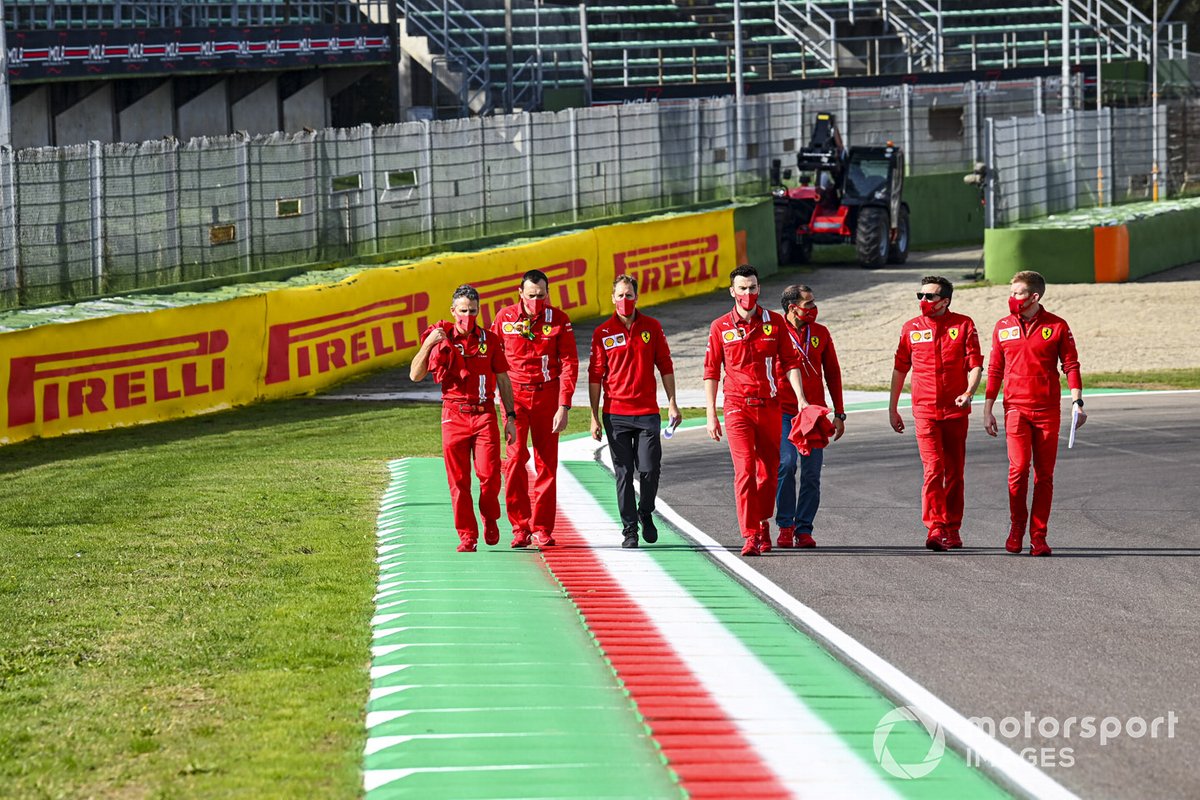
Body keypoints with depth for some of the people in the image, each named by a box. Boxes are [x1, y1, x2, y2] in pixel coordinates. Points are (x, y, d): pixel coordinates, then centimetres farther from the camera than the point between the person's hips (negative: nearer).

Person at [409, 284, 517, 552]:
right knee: (458, 479, -1)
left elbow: (503, 380, 12)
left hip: (484, 414, 0)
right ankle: (467, 536, 7)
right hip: (454, 416, 0)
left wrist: (510, 417, 6)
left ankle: (489, 518, 16)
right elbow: (415, 375, -5)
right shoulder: (441, 340, 3)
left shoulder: (489, 340, 7)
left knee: (489, 474, -11)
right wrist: (428, 345, -19)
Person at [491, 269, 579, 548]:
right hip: (514, 396, 0)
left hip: (547, 395, 0)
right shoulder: (505, 318, 0)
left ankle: (542, 528, 9)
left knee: (547, 462, 2)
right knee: (515, 457, -11)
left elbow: (569, 364, -3)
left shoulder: (559, 320, -2)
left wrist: (563, 406, -10)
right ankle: (520, 526, -5)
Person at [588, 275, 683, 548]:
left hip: (647, 413, 0)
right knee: (624, 473, 1)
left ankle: (645, 513, 21)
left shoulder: (652, 327, 5)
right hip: (616, 415, 0)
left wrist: (672, 404, 5)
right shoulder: (603, 333, 2)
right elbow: (595, 377, 4)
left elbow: (665, 367, 10)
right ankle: (629, 529, 7)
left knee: (650, 469, -5)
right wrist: (595, 417, 1)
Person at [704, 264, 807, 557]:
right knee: (745, 469, -12)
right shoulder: (720, 327, 2)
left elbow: (790, 363, 6)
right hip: (737, 407, -2)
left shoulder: (774, 322, 5)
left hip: (769, 406, 2)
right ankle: (750, 536, -13)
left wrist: (800, 399, -5)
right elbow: (711, 372, 5)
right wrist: (711, 415, 1)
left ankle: (763, 524, 28)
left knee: (769, 470, 8)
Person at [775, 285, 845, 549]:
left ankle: (803, 529, 8)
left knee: (811, 474, 0)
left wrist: (839, 414, 12)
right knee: (786, 464, -18)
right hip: (783, 412, -3)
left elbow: (832, 373, 15)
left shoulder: (820, 333, 10)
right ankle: (785, 526, -6)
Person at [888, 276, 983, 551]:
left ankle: (952, 529, 17)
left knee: (954, 472, 7)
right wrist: (892, 408, 15)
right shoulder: (911, 328, 6)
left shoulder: (963, 325, 1)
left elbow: (975, 364, -2)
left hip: (956, 411, 0)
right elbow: (900, 369, 14)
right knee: (933, 468, -14)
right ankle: (935, 528, -19)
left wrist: (969, 391, -21)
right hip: (925, 411, 0)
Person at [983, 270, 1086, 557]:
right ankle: (1016, 526, 6)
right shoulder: (1003, 327, 7)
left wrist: (1077, 401, -7)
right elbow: (995, 370, 12)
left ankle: (1038, 535, 8)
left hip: (1048, 410, 0)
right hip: (1016, 408, 0)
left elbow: (1071, 365, 4)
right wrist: (987, 410, 9)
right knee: (1019, 468, -13)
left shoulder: (1057, 326, 1)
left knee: (1044, 474, 2)